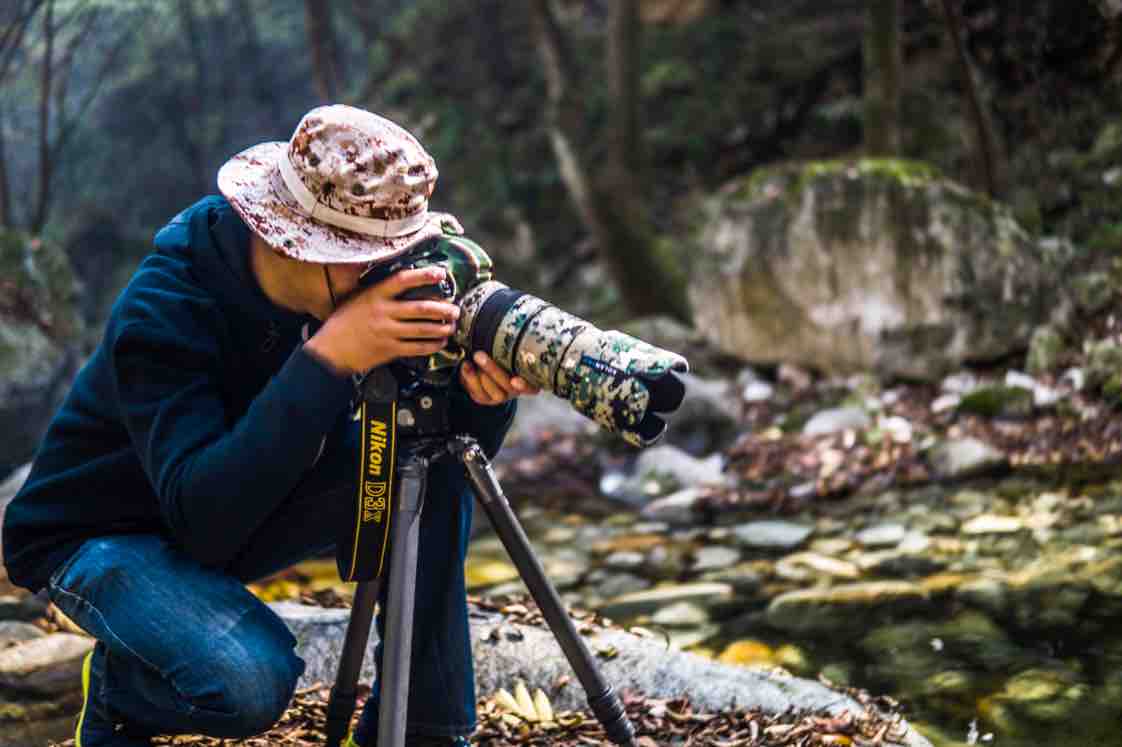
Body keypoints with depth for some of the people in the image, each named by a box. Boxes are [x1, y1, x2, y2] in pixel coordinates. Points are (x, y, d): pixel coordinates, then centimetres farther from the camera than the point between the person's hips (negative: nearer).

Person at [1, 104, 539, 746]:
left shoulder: (345, 286, -14)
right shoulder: (162, 311, -32)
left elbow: (462, 444, -11)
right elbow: (205, 513, -43)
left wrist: (483, 391, -36)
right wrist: (327, 357, -48)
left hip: (249, 506, 6)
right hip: (102, 533, -6)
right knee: (251, 677, -33)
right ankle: (116, 691, 2)